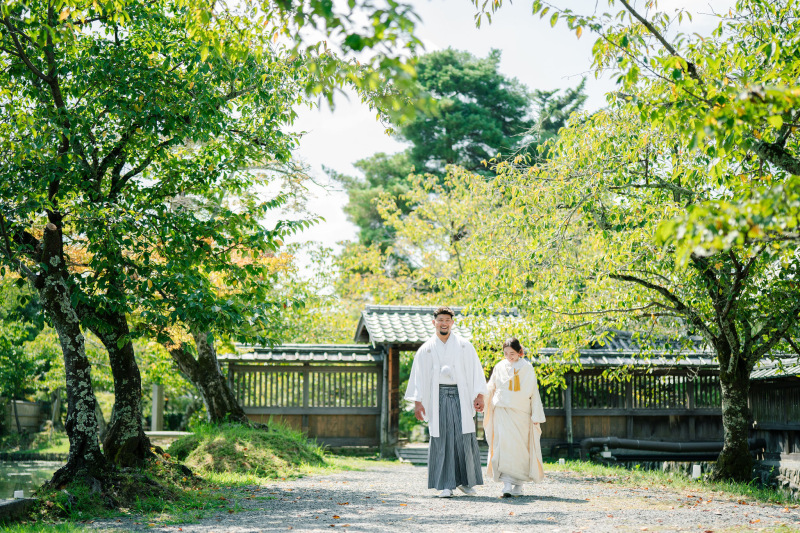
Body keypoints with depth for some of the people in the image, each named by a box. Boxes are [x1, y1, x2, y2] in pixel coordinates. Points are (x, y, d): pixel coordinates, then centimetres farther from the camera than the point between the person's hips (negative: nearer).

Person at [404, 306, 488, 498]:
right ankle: (446, 485, 2)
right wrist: (417, 401, -2)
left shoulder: (465, 346, 9)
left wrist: (479, 395, -3)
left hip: (461, 396, 0)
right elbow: (419, 376, 7)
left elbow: (475, 371, 6)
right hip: (438, 397, 0)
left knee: (465, 438, -4)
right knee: (442, 440, -3)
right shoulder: (426, 349, 10)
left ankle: (466, 482, 9)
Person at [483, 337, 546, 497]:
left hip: (521, 413, 0)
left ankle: (518, 484, 15)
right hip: (502, 411, 0)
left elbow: (534, 393, 7)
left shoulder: (527, 369, 4)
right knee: (504, 445, -12)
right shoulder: (499, 368, 7)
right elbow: (490, 390, 15)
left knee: (521, 447, 1)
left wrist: (536, 416, 3)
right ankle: (507, 483, -14)